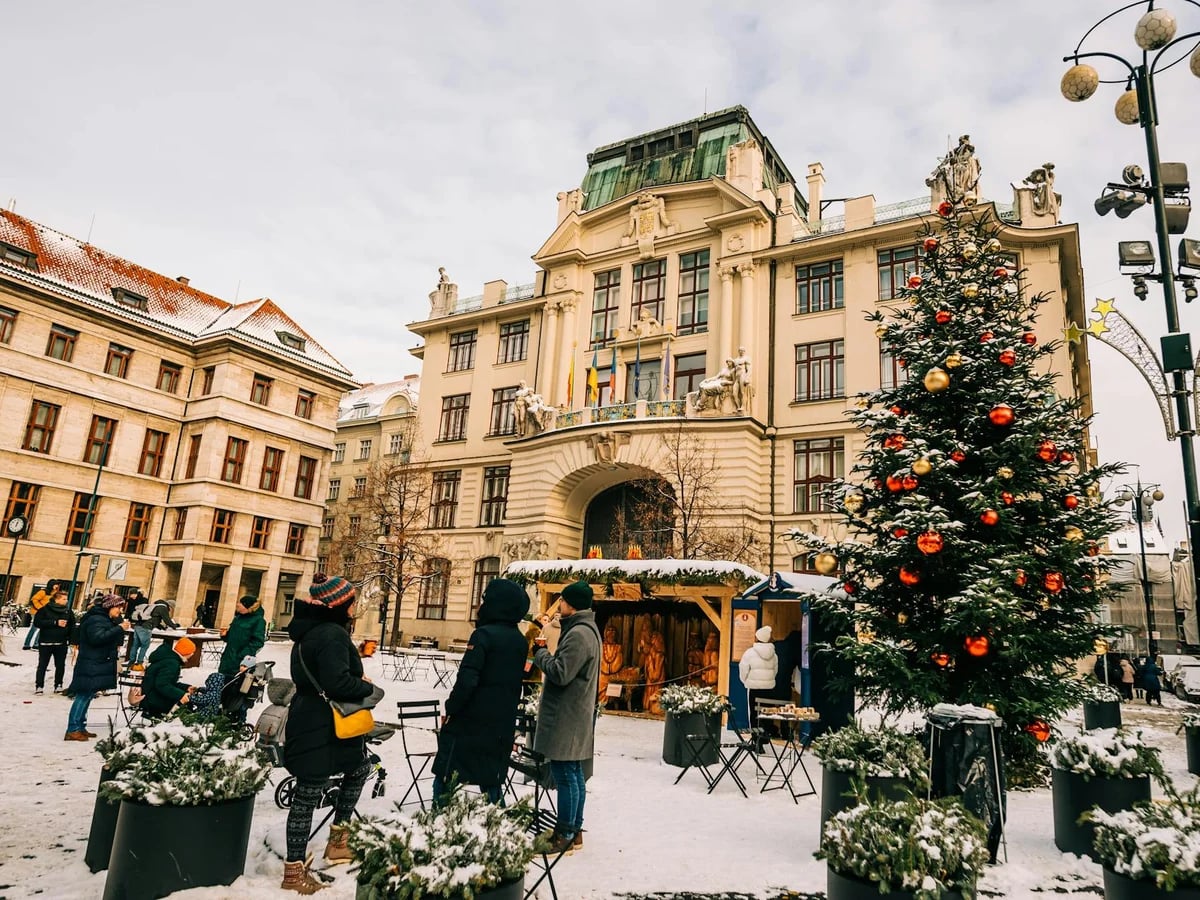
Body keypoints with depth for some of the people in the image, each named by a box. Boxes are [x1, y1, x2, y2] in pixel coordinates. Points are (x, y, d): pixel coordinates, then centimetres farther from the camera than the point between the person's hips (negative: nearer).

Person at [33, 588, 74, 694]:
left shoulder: (68, 612, 6)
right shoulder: (45, 610, -3)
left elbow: (72, 628, 7)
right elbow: (37, 622, -13)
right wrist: (55, 623, -19)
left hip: (61, 644, 3)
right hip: (45, 642, -3)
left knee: (60, 665, 6)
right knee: (42, 665, 2)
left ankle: (58, 686, 16)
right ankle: (38, 686, 12)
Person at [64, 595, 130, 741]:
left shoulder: (105, 619, 18)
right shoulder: (96, 619, -14)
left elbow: (109, 637, 22)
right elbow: (98, 637, -28)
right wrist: (119, 628, -27)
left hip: (97, 666, 10)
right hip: (91, 666, -10)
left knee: (86, 696, 13)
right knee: (83, 696, -9)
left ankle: (79, 727, 19)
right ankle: (72, 730, -7)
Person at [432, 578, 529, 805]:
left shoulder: (484, 634, -15)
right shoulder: (520, 641, 7)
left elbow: (467, 679, -20)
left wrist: (451, 709, -10)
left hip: (470, 719, -6)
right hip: (503, 724, 7)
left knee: (445, 775, 5)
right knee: (492, 778, 15)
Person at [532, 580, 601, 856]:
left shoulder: (579, 634, -19)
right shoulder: (585, 629, 15)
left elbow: (560, 673, -23)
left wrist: (540, 651, -10)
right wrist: (546, 650, 7)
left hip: (566, 718, -11)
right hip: (573, 716, 11)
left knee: (565, 775, -3)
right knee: (573, 774, 15)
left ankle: (566, 835, 4)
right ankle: (573, 830, 24)